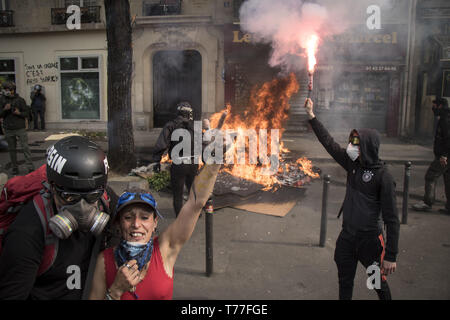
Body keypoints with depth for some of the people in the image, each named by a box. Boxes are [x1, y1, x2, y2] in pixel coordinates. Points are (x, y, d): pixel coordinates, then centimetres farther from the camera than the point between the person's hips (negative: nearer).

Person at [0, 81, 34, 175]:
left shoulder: (20, 100, 0)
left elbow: (26, 114, 1)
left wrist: (19, 113, -20)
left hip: (20, 128, -3)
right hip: (8, 130, 3)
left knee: (25, 147, -6)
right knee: (12, 149, 9)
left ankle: (30, 167, -4)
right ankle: (15, 168, 19)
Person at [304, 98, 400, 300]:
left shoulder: (383, 176, -17)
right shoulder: (352, 165, 0)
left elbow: (392, 219, -16)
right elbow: (328, 142, 8)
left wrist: (391, 256, -17)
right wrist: (311, 116, 8)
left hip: (370, 239, -5)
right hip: (347, 237, 6)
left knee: (379, 286, 12)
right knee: (344, 283, 17)